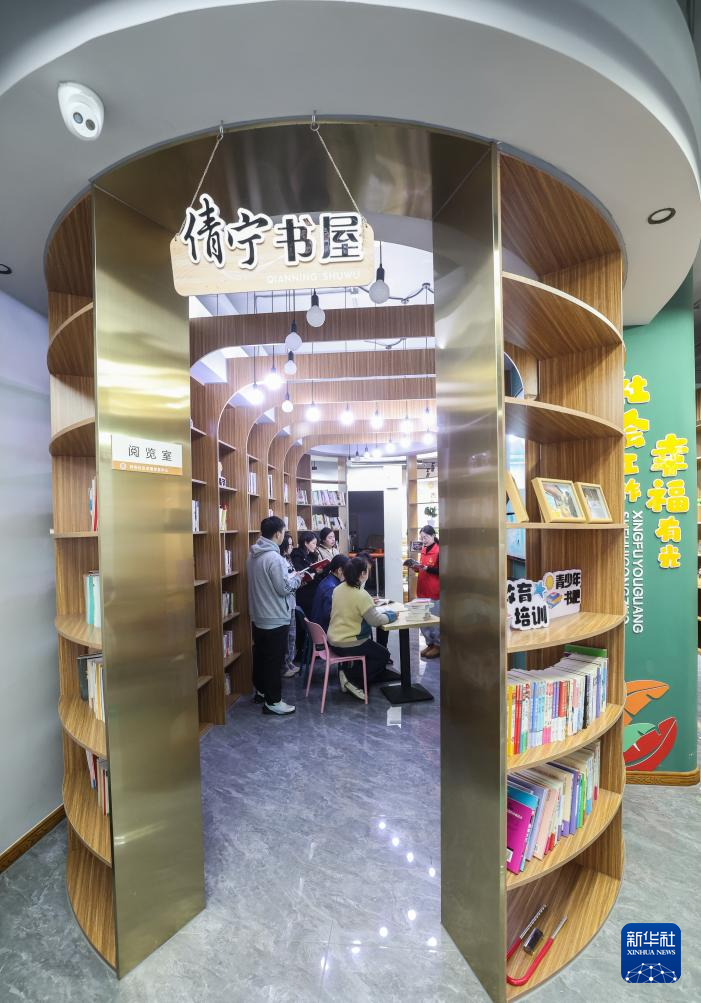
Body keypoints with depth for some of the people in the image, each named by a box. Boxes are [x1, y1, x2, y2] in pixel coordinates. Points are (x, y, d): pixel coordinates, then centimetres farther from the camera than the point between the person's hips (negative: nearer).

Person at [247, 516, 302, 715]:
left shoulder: (252, 555, 5)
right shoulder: (274, 558, -24)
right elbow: (284, 588, -21)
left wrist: (287, 577, 13)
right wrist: (296, 578, -3)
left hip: (257, 616, 9)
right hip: (275, 619, -9)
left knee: (260, 655, 20)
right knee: (274, 660, 3)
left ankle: (261, 691, 35)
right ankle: (273, 701, 13)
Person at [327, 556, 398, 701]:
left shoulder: (338, 589, 0)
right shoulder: (361, 595, -23)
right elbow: (376, 621, -20)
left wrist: (369, 603, 12)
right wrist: (391, 615, -2)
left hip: (333, 640, 8)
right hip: (348, 644, -8)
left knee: (372, 646, 29)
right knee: (384, 655, 11)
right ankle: (352, 678, 3)